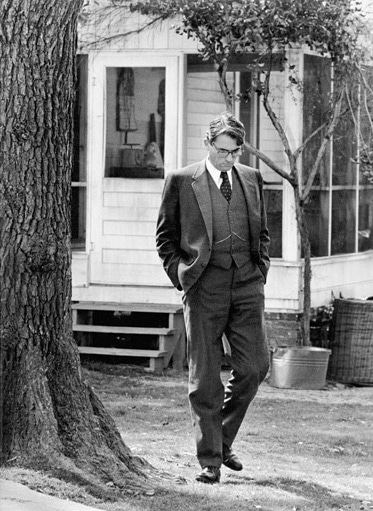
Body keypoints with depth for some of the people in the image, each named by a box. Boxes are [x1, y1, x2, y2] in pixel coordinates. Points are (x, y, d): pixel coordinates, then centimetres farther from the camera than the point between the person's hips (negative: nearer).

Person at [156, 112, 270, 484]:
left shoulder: (251, 178, 12)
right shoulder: (181, 181, 2)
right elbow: (165, 236, 8)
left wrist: (260, 272, 10)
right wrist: (181, 277, -1)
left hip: (247, 285, 3)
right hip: (204, 287, -3)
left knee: (254, 367, -2)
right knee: (205, 378, -1)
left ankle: (222, 438, 20)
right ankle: (209, 460, 5)